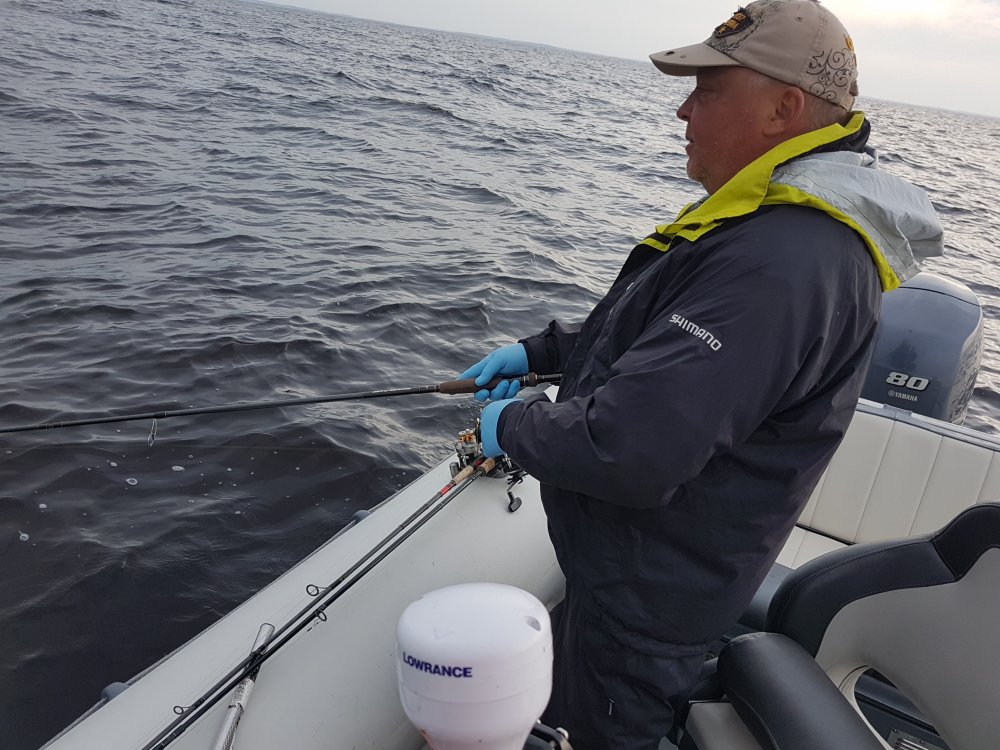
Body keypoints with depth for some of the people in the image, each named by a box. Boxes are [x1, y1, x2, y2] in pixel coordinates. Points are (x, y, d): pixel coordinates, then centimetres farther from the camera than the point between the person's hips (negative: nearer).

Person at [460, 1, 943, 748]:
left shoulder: (784, 262, -34)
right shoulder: (781, 217, 4)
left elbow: (631, 449, -38)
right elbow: (647, 328, 16)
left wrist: (512, 426, -19)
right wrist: (538, 350, 8)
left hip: (650, 592, -9)